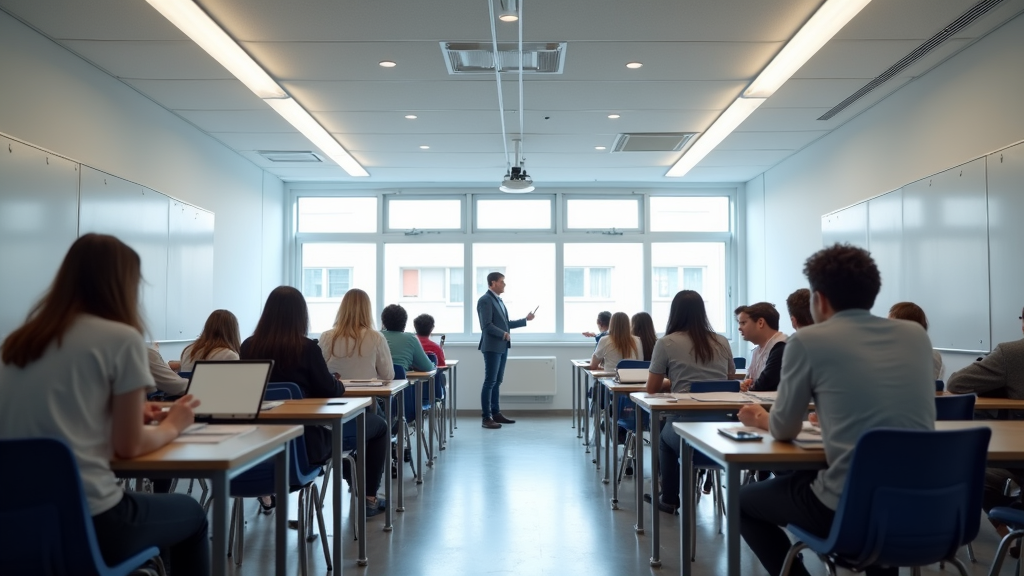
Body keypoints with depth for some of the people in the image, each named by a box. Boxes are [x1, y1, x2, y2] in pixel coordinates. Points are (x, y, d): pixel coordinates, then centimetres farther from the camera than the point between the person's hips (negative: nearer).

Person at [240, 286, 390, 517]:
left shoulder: (248, 347, -4)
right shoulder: (306, 348, -17)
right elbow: (330, 391, -9)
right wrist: (340, 384, 14)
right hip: (304, 442, -5)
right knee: (378, 425, 13)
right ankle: (369, 499, 21)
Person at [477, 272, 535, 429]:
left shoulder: (499, 300, 16)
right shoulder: (485, 300, -11)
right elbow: (486, 325, -18)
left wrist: (525, 320, 19)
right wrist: (504, 334, -15)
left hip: (502, 347, 9)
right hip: (492, 347, -9)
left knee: (497, 381, 12)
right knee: (490, 382, -6)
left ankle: (495, 413, 19)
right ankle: (486, 418, -2)